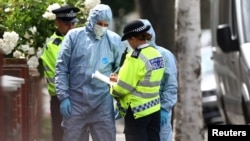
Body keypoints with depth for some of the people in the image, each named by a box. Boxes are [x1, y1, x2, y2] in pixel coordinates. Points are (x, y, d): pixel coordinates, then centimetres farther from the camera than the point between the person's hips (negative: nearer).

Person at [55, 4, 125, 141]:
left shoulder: (114, 40, 1)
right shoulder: (74, 36, 0)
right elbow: (61, 68, 1)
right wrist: (63, 96, -6)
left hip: (102, 104, 0)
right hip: (75, 102, 0)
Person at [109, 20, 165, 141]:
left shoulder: (135, 57, -18)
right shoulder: (157, 55, 6)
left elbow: (123, 87, -17)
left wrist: (113, 88, 5)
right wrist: (120, 78, 17)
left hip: (136, 111, -8)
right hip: (154, 108, 8)